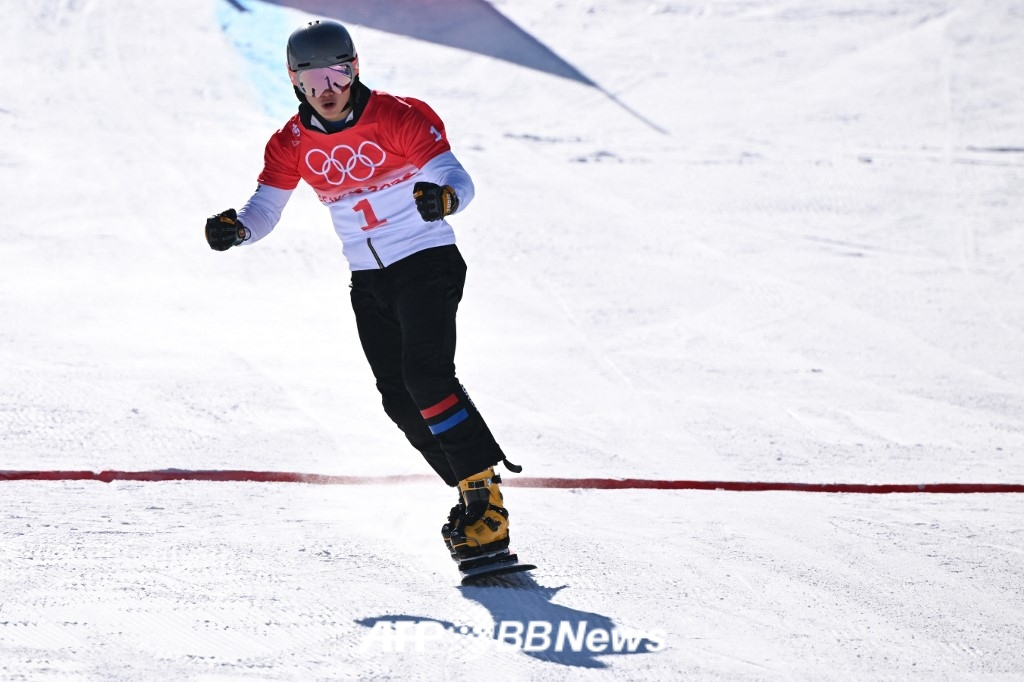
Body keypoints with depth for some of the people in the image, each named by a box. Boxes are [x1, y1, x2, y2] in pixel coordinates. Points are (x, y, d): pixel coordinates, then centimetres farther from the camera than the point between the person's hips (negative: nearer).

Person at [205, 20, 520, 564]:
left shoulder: (400, 118, -15)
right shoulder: (292, 144, -1)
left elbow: (457, 179, -23)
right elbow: (264, 209, -2)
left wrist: (443, 197, -47)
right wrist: (236, 228, -26)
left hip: (427, 262, -6)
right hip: (368, 281, 6)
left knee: (426, 377, -22)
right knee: (400, 401, 1)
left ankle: (485, 499, -19)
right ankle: (472, 496, 12)